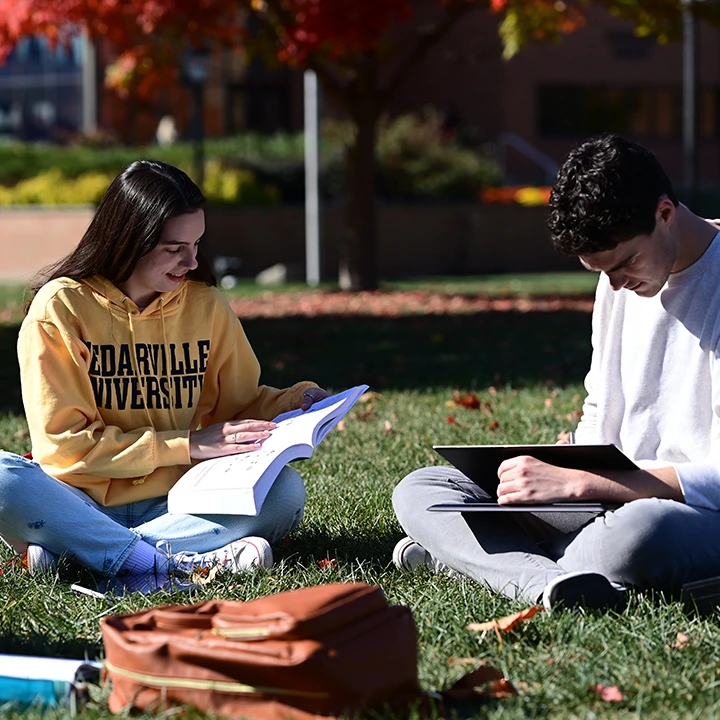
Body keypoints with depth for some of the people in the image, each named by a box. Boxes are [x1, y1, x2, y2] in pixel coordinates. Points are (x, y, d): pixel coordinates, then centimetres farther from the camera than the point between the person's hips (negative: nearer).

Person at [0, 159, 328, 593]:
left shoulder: (206, 305, 7)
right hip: (84, 503, -4)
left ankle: (74, 551, -29)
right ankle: (173, 566, -40)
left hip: (176, 505, 4)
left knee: (285, 490, -24)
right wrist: (188, 445, -15)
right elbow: (64, 443, -10)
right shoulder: (60, 308, -6)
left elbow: (240, 406, 18)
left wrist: (296, 403, -4)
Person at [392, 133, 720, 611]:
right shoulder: (619, 283, 11)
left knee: (640, 531, -44)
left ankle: (459, 554, -18)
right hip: (619, 497, 8)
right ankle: (549, 581, -31)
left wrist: (573, 483, -23)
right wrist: (559, 472, 0)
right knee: (419, 490, -2)